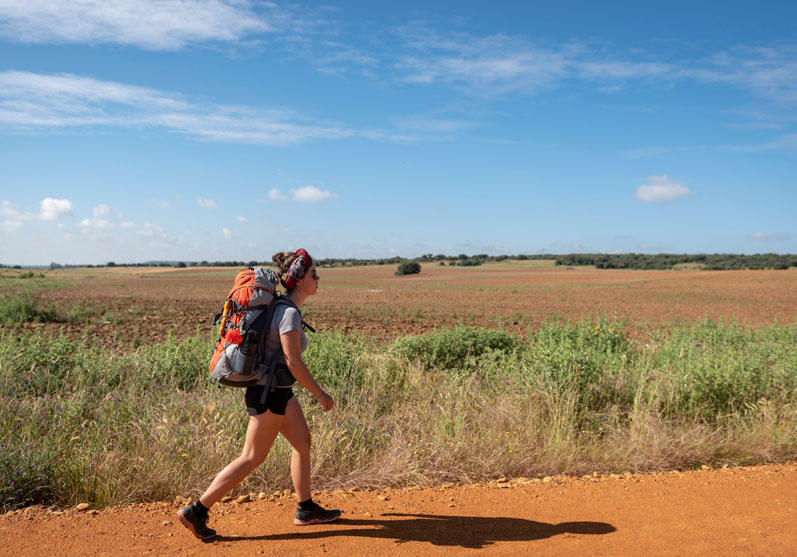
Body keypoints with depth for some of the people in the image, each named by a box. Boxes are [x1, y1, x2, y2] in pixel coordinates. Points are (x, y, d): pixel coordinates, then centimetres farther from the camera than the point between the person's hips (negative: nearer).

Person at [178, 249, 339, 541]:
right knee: (252, 458, -1)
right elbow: (293, 362, -23)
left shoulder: (282, 307, 8)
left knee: (303, 443, 16)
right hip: (269, 393, -10)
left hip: (278, 391, 10)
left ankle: (306, 509, 26)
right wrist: (320, 394, -14)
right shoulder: (290, 313, -21)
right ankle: (196, 511, 7)